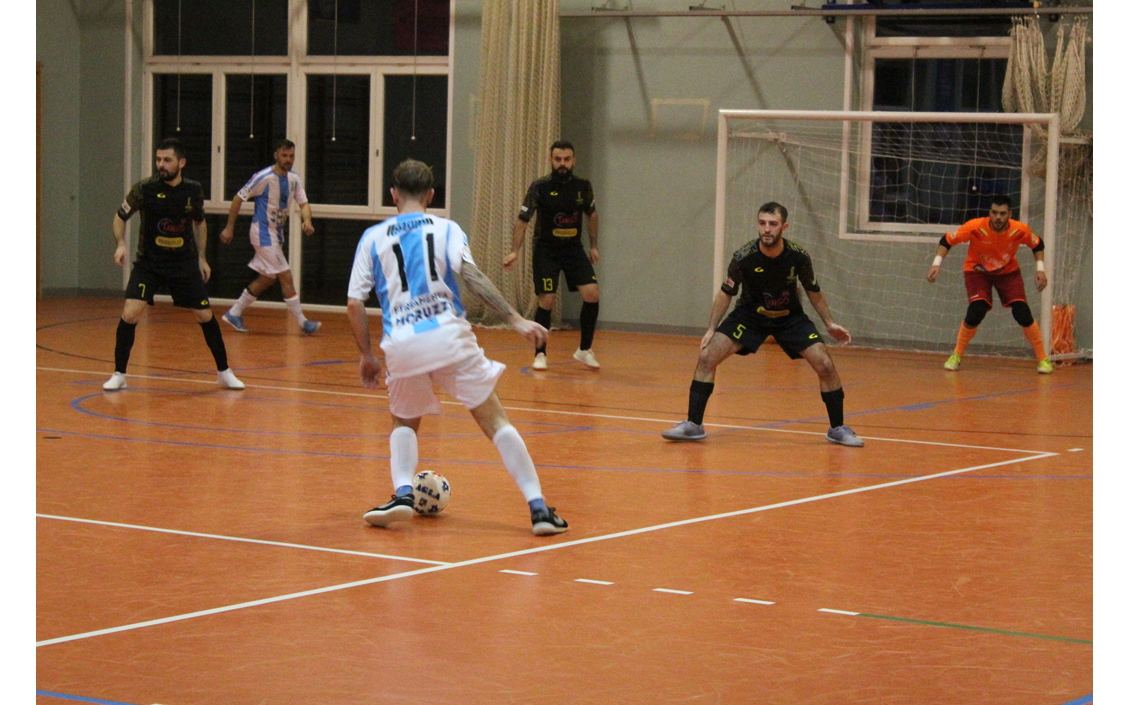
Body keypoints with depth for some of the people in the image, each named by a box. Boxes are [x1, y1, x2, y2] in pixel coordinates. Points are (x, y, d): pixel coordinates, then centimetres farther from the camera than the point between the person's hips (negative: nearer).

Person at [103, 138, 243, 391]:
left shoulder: (194, 190, -5)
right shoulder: (145, 188, -14)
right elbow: (120, 216, -1)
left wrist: (201, 258, 11)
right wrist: (121, 244, -18)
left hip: (184, 263, 2)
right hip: (148, 263, -2)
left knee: (205, 316, 3)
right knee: (130, 314, -17)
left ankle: (224, 372, 20)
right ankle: (119, 374, -2)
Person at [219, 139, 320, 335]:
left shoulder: (294, 179, 3)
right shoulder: (264, 177, -17)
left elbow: (303, 203, 6)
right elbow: (239, 198, -11)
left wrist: (307, 220, -17)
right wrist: (229, 228, -9)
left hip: (277, 234, 8)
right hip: (263, 232, -8)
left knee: (267, 279, 14)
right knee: (286, 277, -9)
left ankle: (234, 313, 24)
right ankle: (302, 322, -4)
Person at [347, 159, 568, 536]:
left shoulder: (372, 238, 14)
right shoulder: (446, 229, 10)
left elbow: (355, 304, 9)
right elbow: (471, 274, -7)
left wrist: (367, 355, 20)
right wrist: (516, 319, -12)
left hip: (402, 345, 1)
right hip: (450, 336, -1)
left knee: (403, 422, 25)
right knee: (495, 421, 5)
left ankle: (403, 492, 1)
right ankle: (538, 507, -3)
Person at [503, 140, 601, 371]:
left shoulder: (583, 186, -2)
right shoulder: (540, 187, -11)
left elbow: (592, 214, 16)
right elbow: (523, 220, -8)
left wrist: (594, 246, 14)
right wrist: (514, 251, -17)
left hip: (573, 248, 3)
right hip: (546, 250, -3)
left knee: (592, 294, -11)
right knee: (547, 300, -11)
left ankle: (585, 350, 5)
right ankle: (540, 354, 6)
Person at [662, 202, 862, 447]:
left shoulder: (799, 257, -21)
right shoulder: (744, 257, -24)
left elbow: (813, 291, 0)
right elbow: (726, 293, -7)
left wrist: (829, 323, 1)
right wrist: (711, 329, -11)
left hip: (790, 317, 0)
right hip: (750, 315, 0)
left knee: (825, 365, -13)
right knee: (707, 356, -17)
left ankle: (837, 429, 8)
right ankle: (693, 425, -5)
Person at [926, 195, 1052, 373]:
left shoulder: (1020, 230, -23)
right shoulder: (975, 227, -29)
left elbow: (1037, 245, 0)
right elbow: (947, 240, -16)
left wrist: (1040, 269, -10)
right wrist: (936, 263, -27)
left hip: (1008, 271, 2)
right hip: (977, 271, -1)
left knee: (1023, 314, -13)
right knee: (975, 313, -21)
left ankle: (1043, 359, 4)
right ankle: (956, 356, 2)